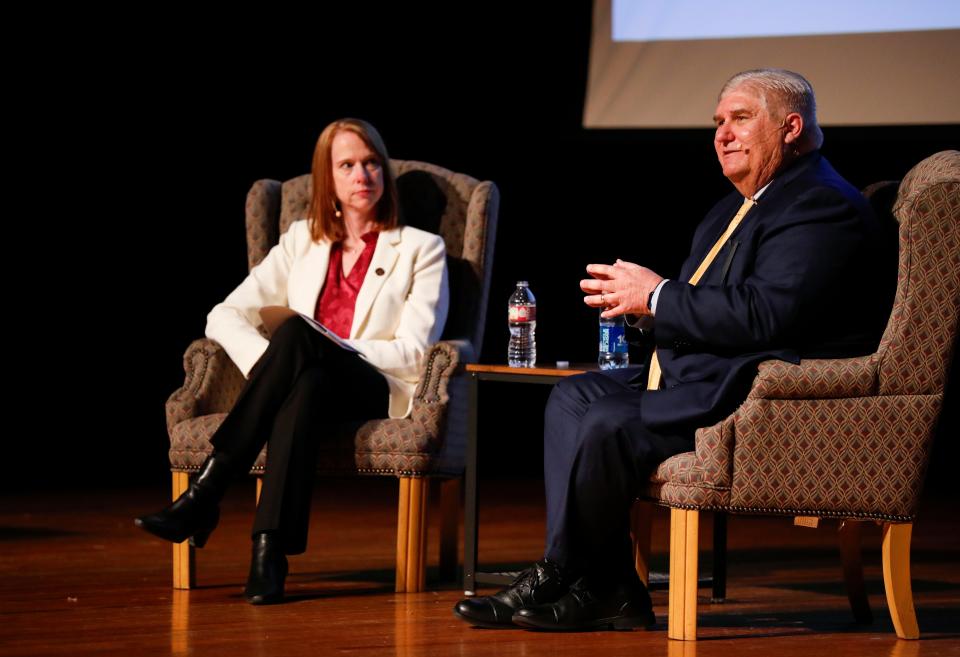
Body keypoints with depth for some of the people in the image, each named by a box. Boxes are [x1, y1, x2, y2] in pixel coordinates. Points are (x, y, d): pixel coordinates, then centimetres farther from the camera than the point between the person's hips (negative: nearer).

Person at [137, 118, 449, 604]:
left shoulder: (420, 249, 9)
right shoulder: (303, 241, 19)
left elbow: (413, 351, -4)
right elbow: (224, 316, 11)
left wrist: (319, 345, -13)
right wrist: (269, 367, -10)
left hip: (381, 398, -3)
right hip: (309, 387, 3)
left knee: (296, 332, -34)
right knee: (303, 388, -38)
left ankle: (204, 492, -38)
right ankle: (270, 553, -46)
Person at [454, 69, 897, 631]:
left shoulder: (823, 206, -13)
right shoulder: (735, 209, 22)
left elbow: (762, 315, -24)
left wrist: (656, 298, -14)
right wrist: (639, 300, 1)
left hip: (762, 388, -12)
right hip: (706, 377, 12)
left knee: (610, 423, -25)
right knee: (574, 397, 1)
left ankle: (559, 579, -7)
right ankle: (608, 590, -9)